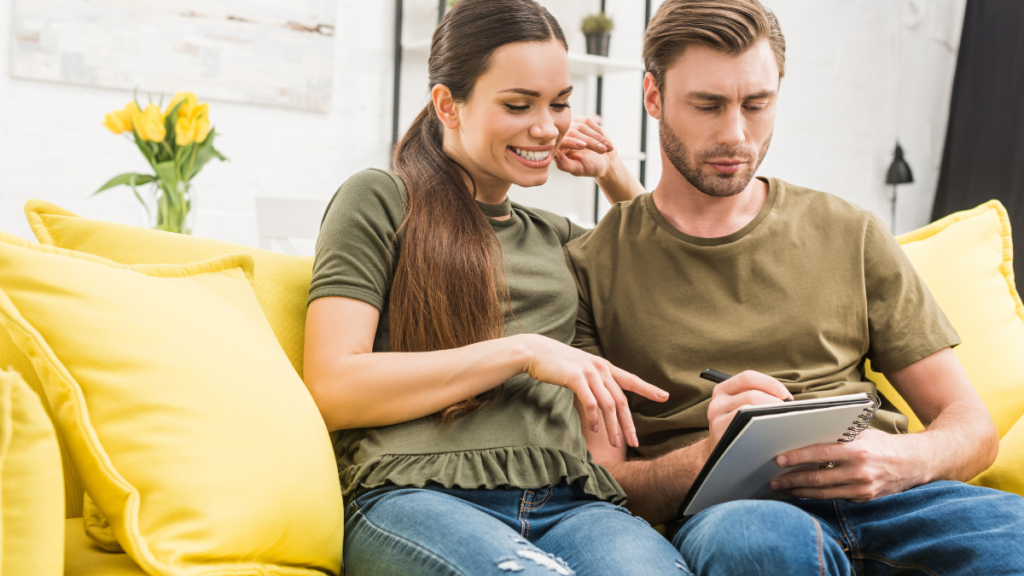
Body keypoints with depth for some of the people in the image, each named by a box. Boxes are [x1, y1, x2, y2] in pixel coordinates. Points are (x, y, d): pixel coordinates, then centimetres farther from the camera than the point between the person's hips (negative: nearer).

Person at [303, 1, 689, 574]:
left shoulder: (556, 237, 27)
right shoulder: (380, 200, 10)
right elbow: (333, 389, -2)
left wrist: (614, 177, 30)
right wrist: (523, 351, -6)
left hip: (570, 500, 4)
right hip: (419, 495, -4)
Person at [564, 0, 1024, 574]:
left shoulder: (851, 236, 17)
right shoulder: (592, 266, 9)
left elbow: (970, 425, 16)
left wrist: (901, 461, -8)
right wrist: (703, 458, -18)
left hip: (877, 495, 2)